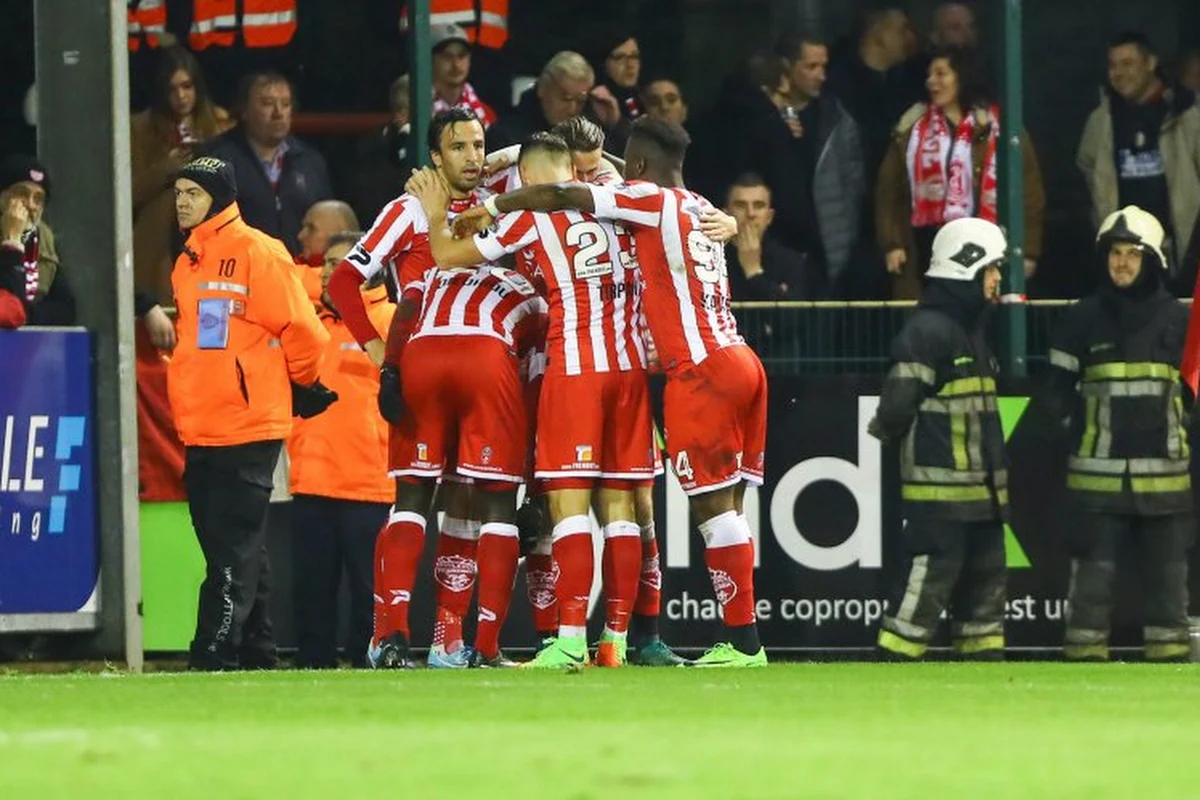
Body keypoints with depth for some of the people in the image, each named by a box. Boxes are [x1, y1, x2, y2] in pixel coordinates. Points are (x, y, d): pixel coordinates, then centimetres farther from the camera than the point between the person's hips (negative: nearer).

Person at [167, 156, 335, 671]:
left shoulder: (258, 253, -10)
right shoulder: (188, 262, 16)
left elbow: (299, 329, -8)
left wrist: (305, 385, 4)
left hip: (248, 429, -9)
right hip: (199, 430, 9)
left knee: (233, 550, -10)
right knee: (230, 546, 11)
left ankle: (216, 654, -13)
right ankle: (255, 649, 18)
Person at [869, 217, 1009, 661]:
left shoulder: (971, 331, 18)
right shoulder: (926, 331, -15)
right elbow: (896, 410, -18)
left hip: (979, 490, 10)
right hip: (940, 493, -10)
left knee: (986, 584, 11)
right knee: (928, 584, -10)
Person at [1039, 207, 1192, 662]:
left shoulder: (1176, 319, 5)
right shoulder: (1083, 320, 3)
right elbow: (1058, 389, 8)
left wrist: (1184, 434, 5)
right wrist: (1076, 436, 0)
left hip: (1164, 469, 1)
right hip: (1100, 473, -1)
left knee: (1167, 568, 5)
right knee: (1093, 567, -2)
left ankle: (1169, 650, 12)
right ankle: (1085, 652, 2)